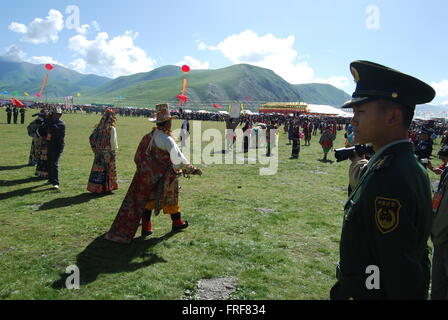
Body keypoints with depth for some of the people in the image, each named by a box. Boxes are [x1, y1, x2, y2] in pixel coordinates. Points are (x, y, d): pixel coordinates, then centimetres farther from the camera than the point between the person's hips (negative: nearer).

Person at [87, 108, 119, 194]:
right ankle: (107, 187, 12)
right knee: (108, 169, 7)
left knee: (97, 169, 11)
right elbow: (113, 141, -15)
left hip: (99, 152, 5)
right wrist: (114, 149, 3)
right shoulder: (111, 128, -13)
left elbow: (91, 138, 6)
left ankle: (95, 187, 17)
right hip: (108, 153, -5)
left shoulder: (99, 127, 3)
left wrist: (95, 148, 14)